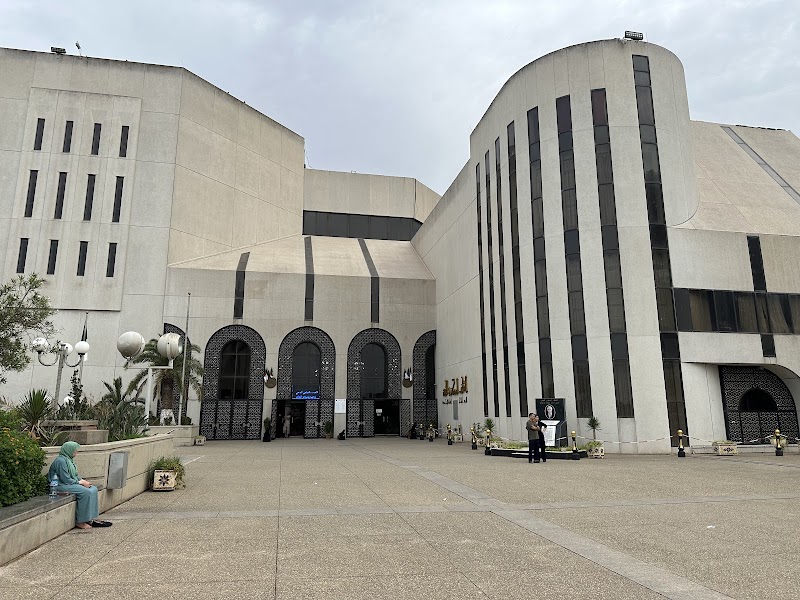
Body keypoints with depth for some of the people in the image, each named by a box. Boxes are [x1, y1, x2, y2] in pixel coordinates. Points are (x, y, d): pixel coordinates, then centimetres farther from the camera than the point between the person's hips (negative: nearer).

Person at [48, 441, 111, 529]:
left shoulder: (69, 459, 14)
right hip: (61, 485, -10)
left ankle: (91, 518, -6)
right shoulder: (61, 461, -18)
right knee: (86, 492, -26)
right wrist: (80, 482, -13)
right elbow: (66, 480, -21)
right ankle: (80, 522, -17)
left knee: (93, 489, -5)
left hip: (72, 482, 10)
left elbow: (75, 475, 19)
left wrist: (82, 480, 1)